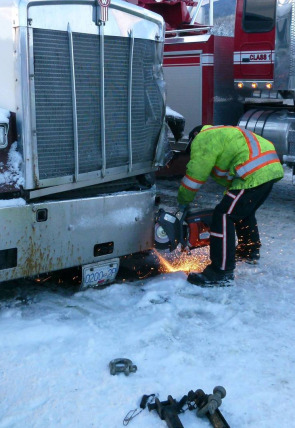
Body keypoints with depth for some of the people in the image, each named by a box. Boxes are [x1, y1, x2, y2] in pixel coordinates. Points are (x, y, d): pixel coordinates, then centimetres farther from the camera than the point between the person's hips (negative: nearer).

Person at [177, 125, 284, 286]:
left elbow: (195, 175, 1)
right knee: (244, 212, 28)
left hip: (255, 174, -10)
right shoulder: (222, 134, 32)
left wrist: (183, 201, 14)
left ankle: (222, 273, -9)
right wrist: (230, 196, 31)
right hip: (271, 168, 10)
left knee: (224, 216, -8)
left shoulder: (203, 139, 3)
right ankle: (250, 252, 45)